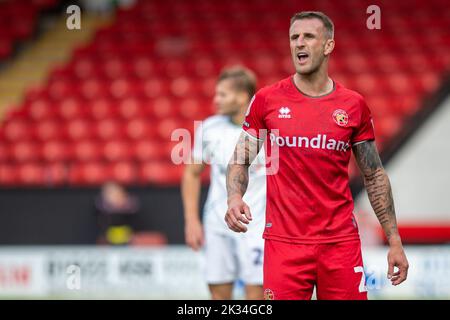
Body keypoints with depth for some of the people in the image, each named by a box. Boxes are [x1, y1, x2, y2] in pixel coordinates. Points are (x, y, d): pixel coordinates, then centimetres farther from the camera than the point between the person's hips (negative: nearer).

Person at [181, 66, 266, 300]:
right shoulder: (209, 129, 2)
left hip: (256, 226, -4)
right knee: (219, 294, 5)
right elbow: (192, 173, 14)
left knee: (256, 293, -8)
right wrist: (191, 220, 6)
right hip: (217, 226, 4)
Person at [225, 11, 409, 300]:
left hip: (341, 241, 1)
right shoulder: (267, 100, 2)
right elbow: (240, 161, 8)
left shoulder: (354, 105, 5)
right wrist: (234, 198, -14)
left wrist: (394, 240, 7)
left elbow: (374, 176, 10)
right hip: (284, 242, -1)